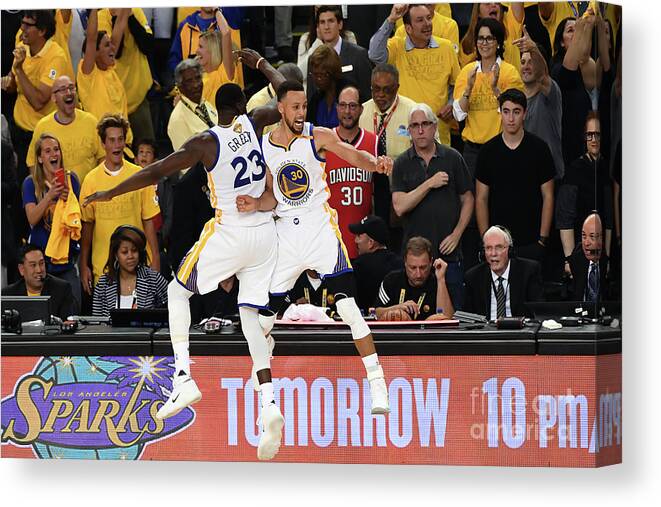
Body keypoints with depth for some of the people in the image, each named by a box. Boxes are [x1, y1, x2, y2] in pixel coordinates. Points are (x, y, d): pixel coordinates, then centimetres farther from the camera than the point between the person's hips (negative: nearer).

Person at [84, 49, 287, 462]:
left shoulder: (206, 142, -8)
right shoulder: (253, 123, 0)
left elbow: (157, 172, -9)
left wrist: (110, 194, 0)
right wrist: (262, 64, 30)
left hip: (228, 234, -4)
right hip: (265, 232, 4)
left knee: (178, 291, 17)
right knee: (251, 314, 7)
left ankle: (183, 377, 3)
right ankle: (269, 405, -10)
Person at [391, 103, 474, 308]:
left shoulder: (452, 158, 5)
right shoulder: (402, 164, 4)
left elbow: (468, 199, 9)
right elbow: (399, 207, -7)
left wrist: (456, 234, -3)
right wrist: (429, 184, -13)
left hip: (448, 252, 0)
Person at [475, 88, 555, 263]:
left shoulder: (539, 149, 1)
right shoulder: (488, 151, 4)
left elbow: (548, 197, 2)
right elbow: (481, 199, 6)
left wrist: (543, 239, -4)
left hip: (531, 242, -1)